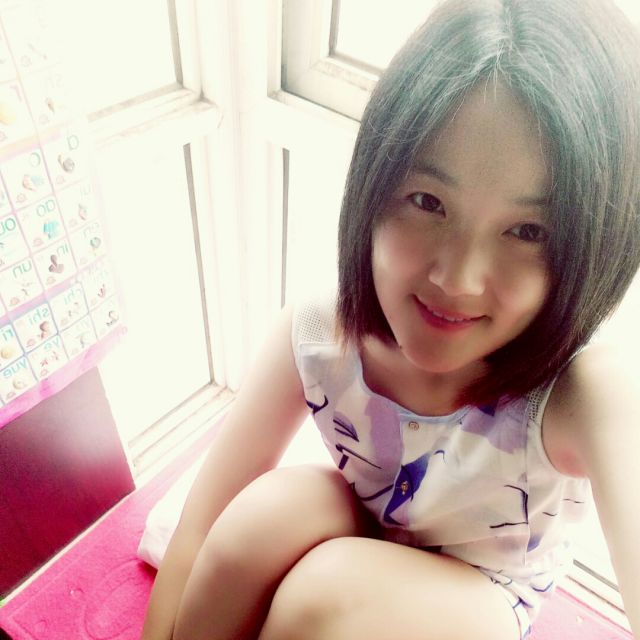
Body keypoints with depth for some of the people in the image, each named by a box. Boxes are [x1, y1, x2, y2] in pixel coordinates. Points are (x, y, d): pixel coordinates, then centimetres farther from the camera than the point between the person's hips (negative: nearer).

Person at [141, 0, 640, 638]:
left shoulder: (585, 395, -33)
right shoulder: (315, 337, -26)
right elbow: (198, 534, -22)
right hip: (351, 549, 2)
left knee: (330, 589, -31)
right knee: (278, 506, -30)